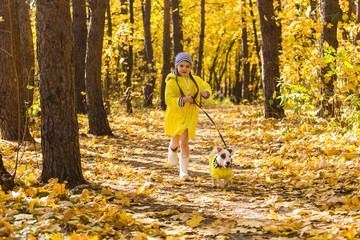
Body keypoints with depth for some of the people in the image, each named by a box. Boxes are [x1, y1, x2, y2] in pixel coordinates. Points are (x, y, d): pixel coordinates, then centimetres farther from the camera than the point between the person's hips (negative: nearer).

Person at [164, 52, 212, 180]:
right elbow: (168, 100, -17)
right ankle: (172, 155, 53)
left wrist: (205, 93, -4)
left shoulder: (195, 80, 4)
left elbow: (207, 87, 20)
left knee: (184, 142, -12)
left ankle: (183, 172, -8)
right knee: (175, 142, 16)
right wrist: (182, 100, -32)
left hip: (189, 116, 1)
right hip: (175, 115, -1)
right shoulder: (172, 82, -9)